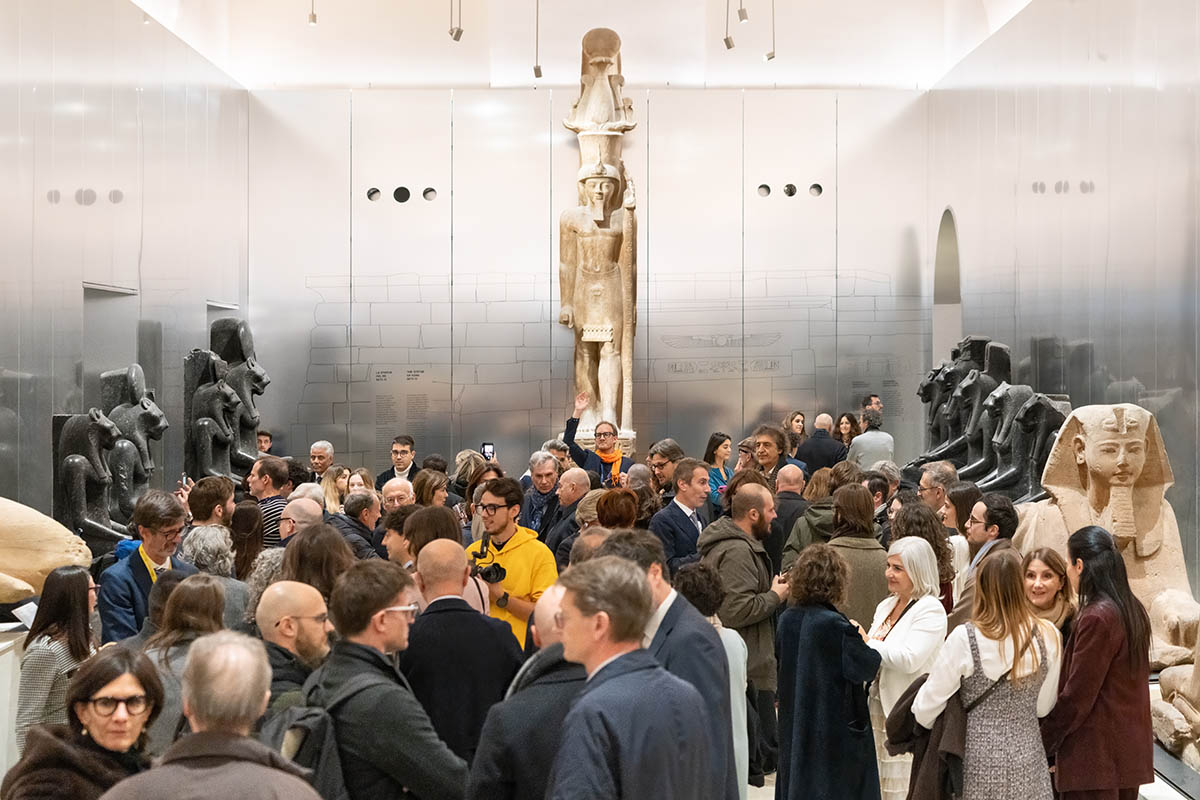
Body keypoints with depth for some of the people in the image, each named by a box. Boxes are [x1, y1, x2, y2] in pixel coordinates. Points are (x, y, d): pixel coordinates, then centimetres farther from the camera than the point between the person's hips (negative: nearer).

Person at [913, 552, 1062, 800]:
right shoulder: (1048, 637, -6)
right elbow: (1043, 707, 4)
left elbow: (926, 709, -9)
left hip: (978, 762, -2)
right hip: (1027, 758, 2)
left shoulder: (964, 638, -15)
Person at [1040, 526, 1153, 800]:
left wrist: (1044, 743, -8)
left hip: (1097, 753, -9)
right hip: (1131, 748, 9)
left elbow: (1076, 696, -18)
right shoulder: (1133, 609, 7)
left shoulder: (1095, 618, -20)